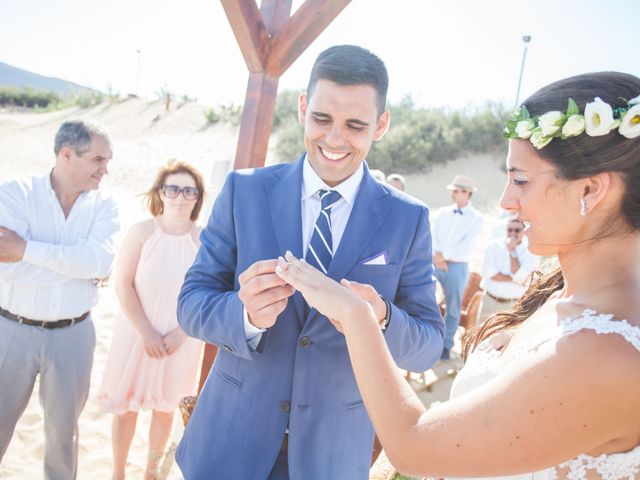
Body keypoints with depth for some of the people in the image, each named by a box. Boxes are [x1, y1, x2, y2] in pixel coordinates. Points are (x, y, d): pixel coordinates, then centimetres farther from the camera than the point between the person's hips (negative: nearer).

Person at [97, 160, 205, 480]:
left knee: (165, 406, 14)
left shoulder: (203, 240, -9)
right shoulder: (142, 232, -11)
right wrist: (146, 332, -12)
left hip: (181, 339, 1)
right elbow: (123, 285, -9)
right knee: (126, 404, 10)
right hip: (138, 333, -1)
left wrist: (179, 333, -10)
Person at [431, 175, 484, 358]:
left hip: (457, 267, -3)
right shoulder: (442, 213, 9)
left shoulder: (476, 218, -3)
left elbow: (467, 246, -12)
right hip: (434, 263, 4)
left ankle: (446, 345, 17)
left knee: (453, 307, 5)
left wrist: (444, 254, -14)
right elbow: (432, 236, 1)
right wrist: (436, 256, -15)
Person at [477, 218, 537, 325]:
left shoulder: (529, 253, -4)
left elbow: (519, 276, -18)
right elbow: (488, 272, -11)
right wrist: (514, 279, -14)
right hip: (490, 300, 2)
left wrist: (512, 250, -14)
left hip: (514, 304, -2)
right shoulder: (494, 245, 0)